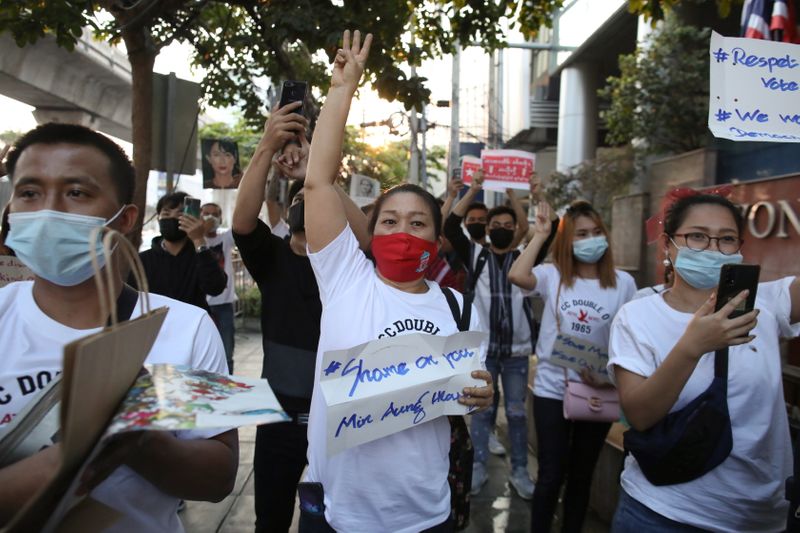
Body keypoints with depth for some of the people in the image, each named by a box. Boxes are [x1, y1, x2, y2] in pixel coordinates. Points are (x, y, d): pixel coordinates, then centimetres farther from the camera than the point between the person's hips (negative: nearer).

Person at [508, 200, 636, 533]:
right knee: (551, 474, 7)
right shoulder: (553, 275, -4)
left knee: (581, 475, 17)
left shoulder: (623, 283, -1)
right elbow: (517, 275, -25)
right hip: (552, 388, -1)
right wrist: (540, 235, -15)